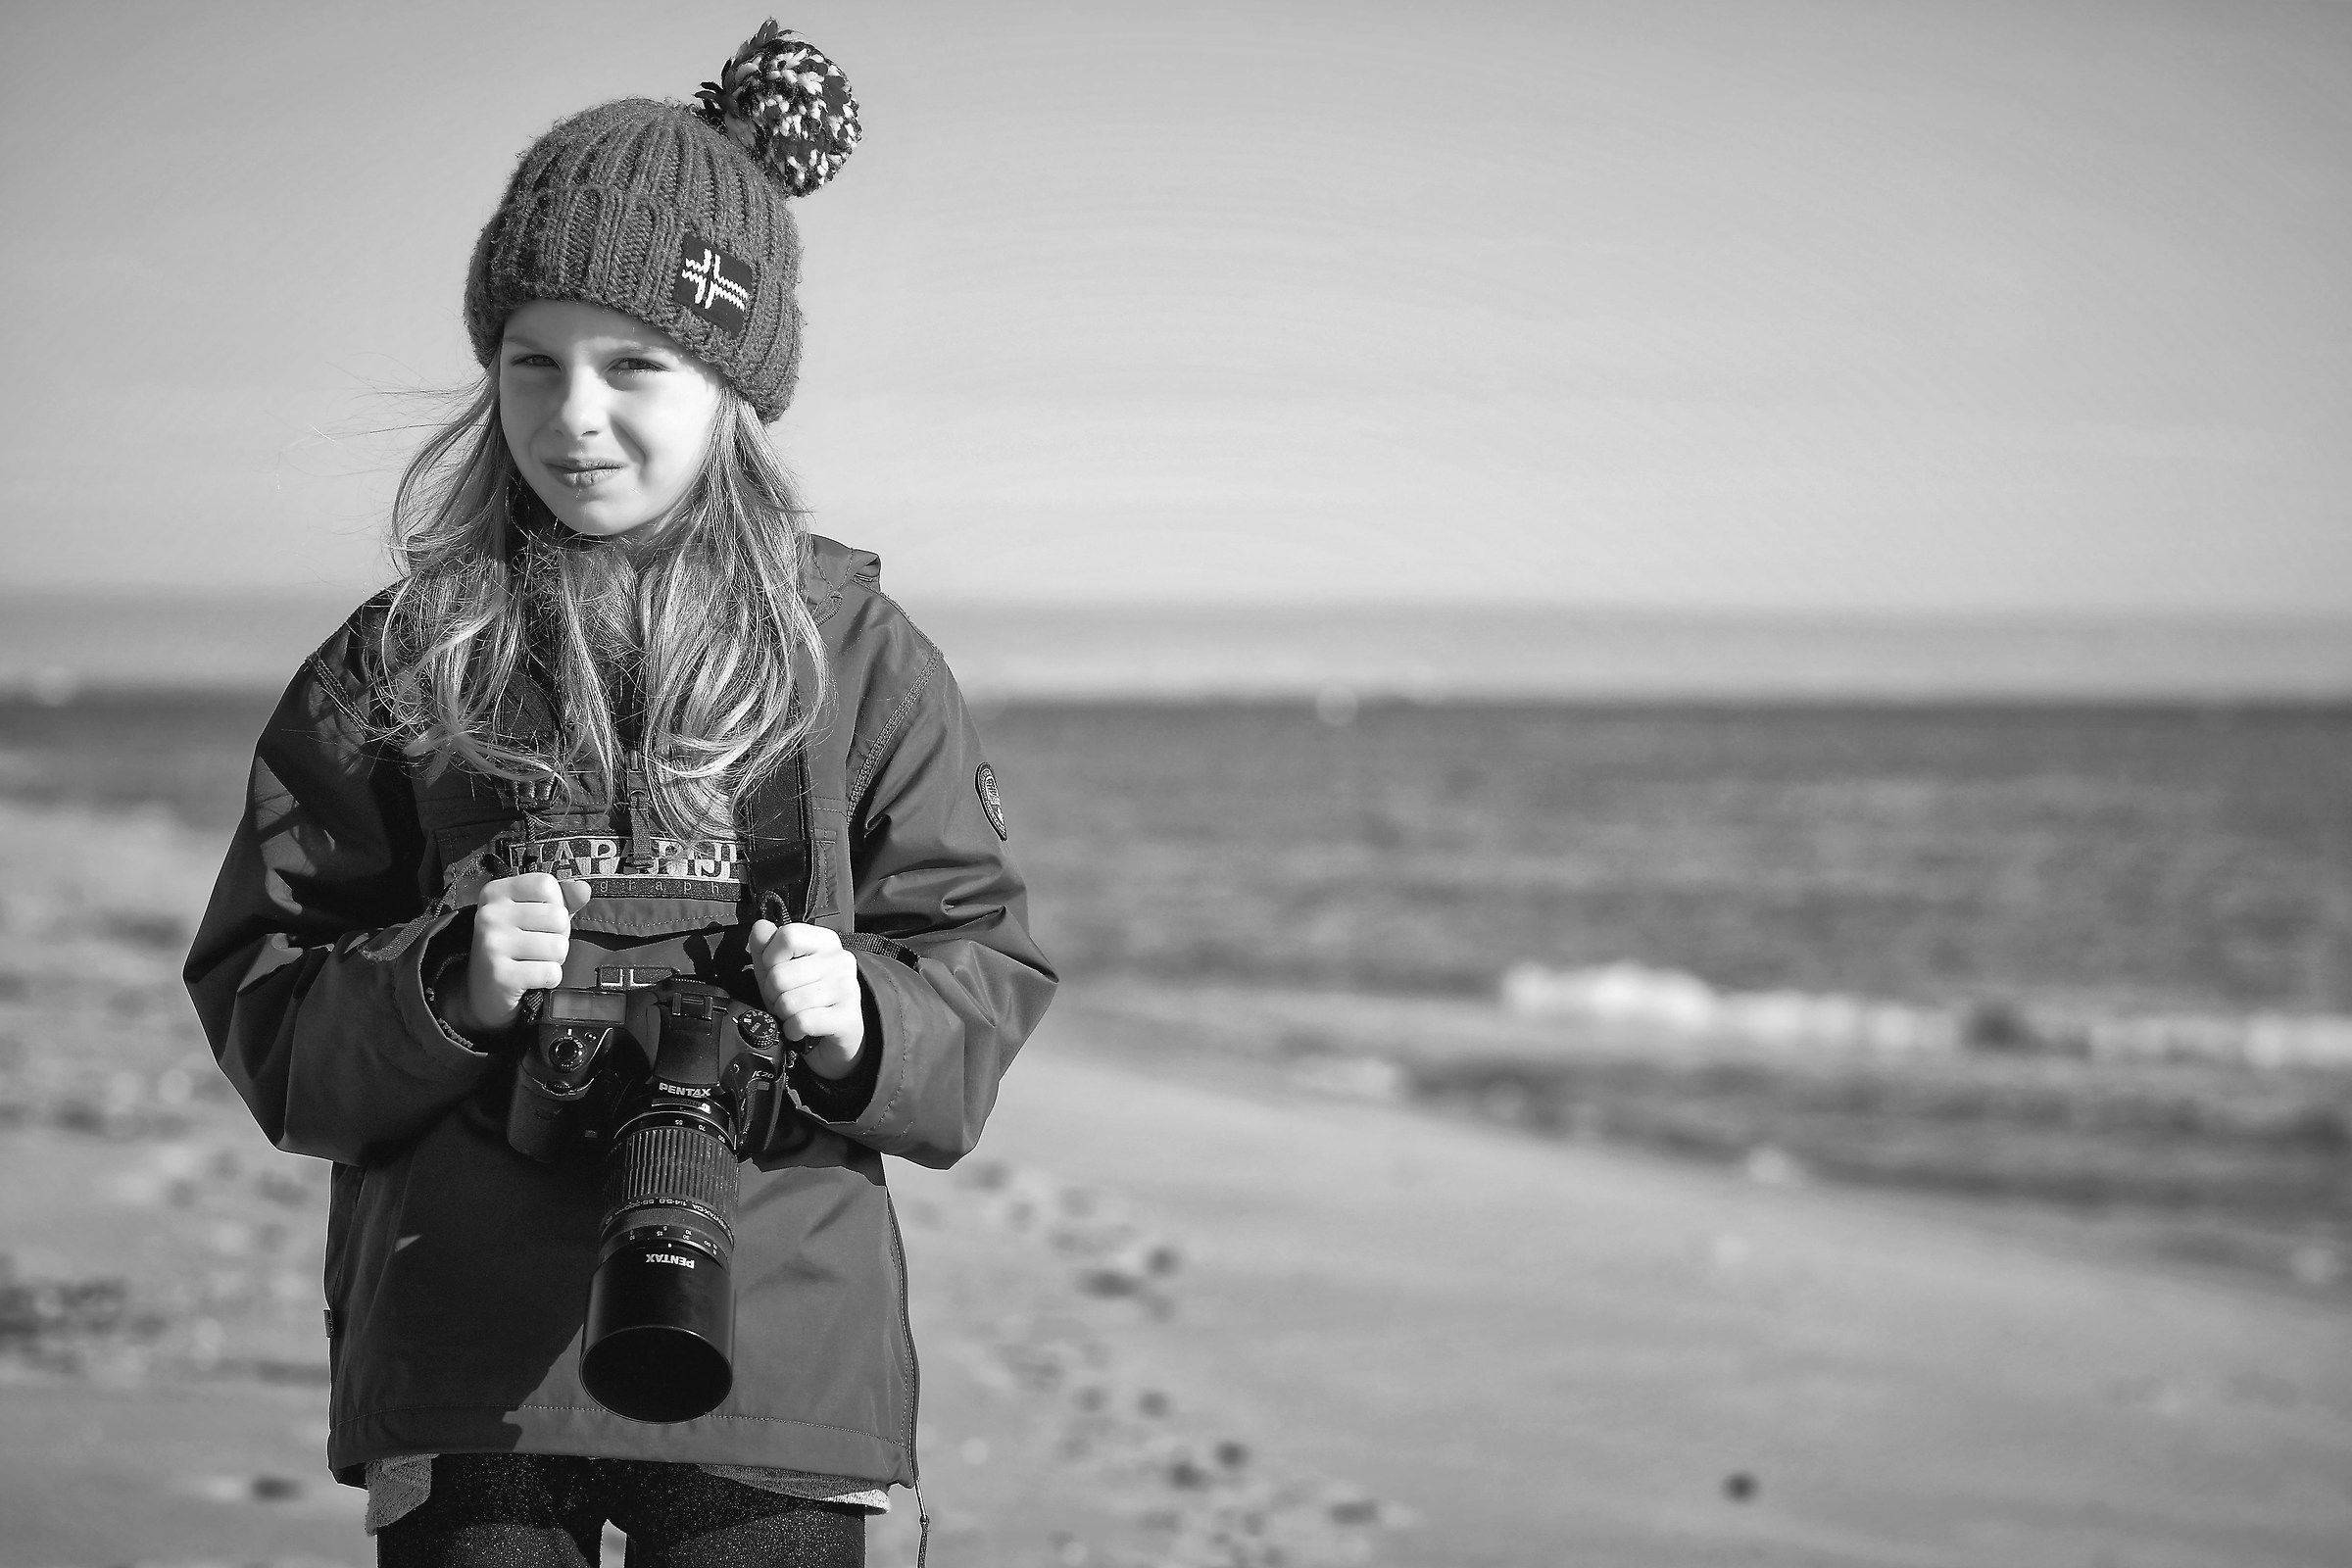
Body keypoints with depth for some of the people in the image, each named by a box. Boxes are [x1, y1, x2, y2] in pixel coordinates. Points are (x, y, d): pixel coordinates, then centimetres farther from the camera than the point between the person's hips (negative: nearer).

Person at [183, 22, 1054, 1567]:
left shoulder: (859, 657, 5)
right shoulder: (393, 670, 6)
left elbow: (985, 965, 7)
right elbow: (261, 1016, 6)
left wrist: (859, 1025, -13)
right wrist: (441, 987, -13)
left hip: (780, 1351, 0)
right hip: (459, 1371, 0)